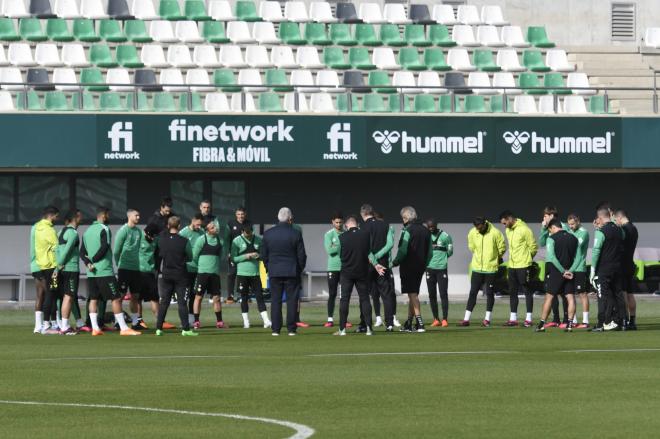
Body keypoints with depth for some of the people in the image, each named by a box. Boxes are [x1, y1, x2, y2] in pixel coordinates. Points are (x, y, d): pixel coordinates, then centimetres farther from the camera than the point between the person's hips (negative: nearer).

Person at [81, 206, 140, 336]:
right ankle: (123, 328, -5)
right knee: (116, 298, -3)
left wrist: (88, 263, -3)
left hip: (92, 272, 7)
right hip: (105, 271, -7)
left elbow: (82, 252, 10)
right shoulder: (104, 229, -9)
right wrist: (94, 260, -9)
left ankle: (95, 328, 4)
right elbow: (104, 247, -21)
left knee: (94, 299, 9)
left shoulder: (87, 231, 13)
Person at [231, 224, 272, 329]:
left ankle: (266, 321, -8)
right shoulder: (237, 241, 0)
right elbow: (233, 258, -2)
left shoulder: (258, 240, 6)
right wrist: (246, 256, -15)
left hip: (255, 273, 1)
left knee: (260, 296, -4)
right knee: (244, 298, 4)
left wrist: (258, 256, -9)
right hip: (242, 273, -1)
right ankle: (246, 321, 11)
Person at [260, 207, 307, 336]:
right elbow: (301, 255, -3)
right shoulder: (296, 234, -7)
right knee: (291, 300, 3)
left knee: (275, 300, 5)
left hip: (274, 272, 2)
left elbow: (263, 254, 5)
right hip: (291, 272, -2)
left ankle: (275, 329, 2)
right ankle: (291, 329, 1)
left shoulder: (268, 233, -1)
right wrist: (299, 269, 12)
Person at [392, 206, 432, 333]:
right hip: (420, 267, 7)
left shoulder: (408, 231, -13)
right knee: (413, 295, 15)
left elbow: (403, 251, -17)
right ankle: (408, 324, 21)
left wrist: (395, 262, -3)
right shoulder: (426, 231, 10)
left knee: (412, 294, -6)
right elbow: (430, 252, 13)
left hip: (409, 266, -7)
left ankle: (419, 323, -14)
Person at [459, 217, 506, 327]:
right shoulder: (472, 233, -5)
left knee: (490, 293, 5)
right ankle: (466, 319, 4)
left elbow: (502, 249, -1)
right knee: (473, 293, 2)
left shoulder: (495, 233, -14)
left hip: (491, 268, -2)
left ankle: (488, 318, 14)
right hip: (477, 267, 2)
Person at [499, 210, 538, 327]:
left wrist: (527, 259, 2)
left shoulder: (524, 230, -14)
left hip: (523, 265, -8)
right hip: (512, 265, 8)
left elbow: (533, 247, -9)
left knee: (527, 291, -1)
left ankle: (529, 318, 2)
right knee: (512, 292, 9)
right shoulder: (508, 230, 10)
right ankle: (513, 318, 15)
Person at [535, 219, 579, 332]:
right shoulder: (573, 239, 9)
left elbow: (551, 258, -17)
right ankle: (570, 324, -2)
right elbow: (577, 258, 5)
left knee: (549, 297, 1)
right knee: (570, 297, 4)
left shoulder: (551, 239, -8)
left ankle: (542, 324, 1)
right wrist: (570, 271, -4)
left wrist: (563, 271, -13)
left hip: (555, 272, -4)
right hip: (569, 273, 4)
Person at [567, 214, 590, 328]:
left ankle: (585, 321, -2)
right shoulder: (569, 232, 15)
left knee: (583, 293, -4)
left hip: (579, 268, -8)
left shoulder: (583, 232, -7)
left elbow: (578, 244, -23)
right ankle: (573, 321, 15)